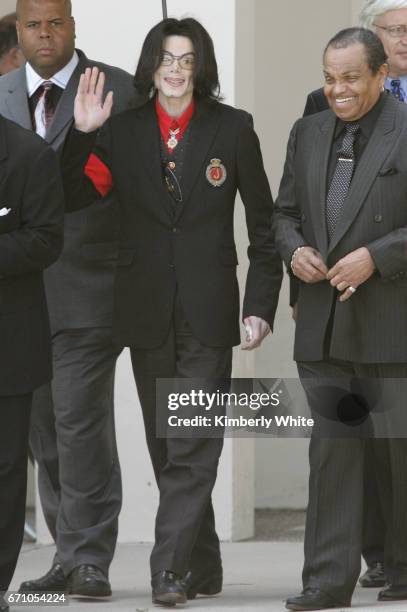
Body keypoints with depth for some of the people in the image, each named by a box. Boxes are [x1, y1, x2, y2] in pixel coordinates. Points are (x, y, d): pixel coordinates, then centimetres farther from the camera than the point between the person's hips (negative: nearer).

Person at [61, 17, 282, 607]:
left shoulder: (233, 128, 1)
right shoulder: (124, 131, 5)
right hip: (147, 313, 3)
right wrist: (83, 134, -14)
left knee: (193, 446, -9)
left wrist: (261, 304, -1)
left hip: (208, 312, -3)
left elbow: (263, 222, 4)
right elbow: (71, 198, -1)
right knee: (168, 446, 10)